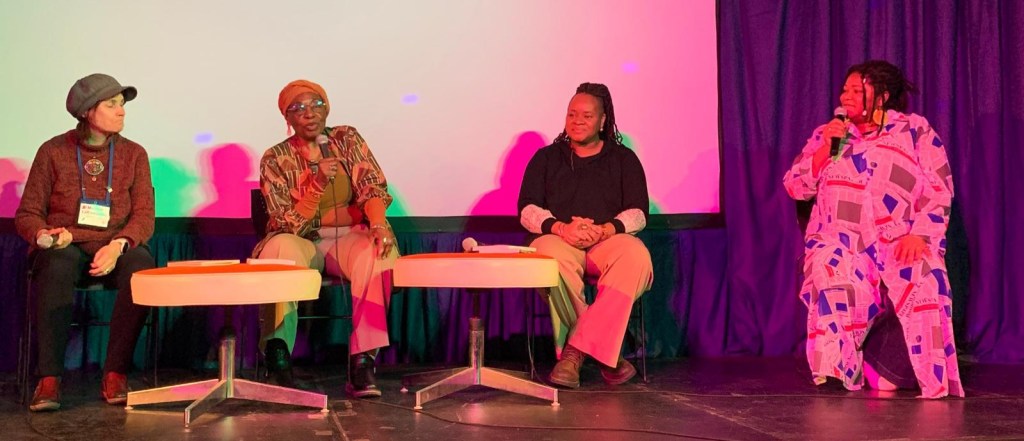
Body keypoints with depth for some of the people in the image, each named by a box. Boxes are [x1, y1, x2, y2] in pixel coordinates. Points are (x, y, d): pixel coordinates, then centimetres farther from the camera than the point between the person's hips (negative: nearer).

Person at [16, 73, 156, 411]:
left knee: (142, 267, -33)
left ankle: (116, 374, -28)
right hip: (64, 246, -1)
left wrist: (119, 245, -19)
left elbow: (144, 217, 1)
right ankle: (49, 379, -33)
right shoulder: (53, 151, 6)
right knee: (56, 267, -37)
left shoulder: (134, 154, 9)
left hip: (115, 247, 1)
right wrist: (43, 235, -16)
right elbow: (27, 214, 8)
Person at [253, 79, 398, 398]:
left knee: (376, 254, -34)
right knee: (280, 249, -37)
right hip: (302, 243, -1)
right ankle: (278, 355, -27)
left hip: (350, 238, 1)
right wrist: (316, 185, -25)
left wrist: (377, 224, -27)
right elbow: (291, 223, -9)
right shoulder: (276, 159, -1)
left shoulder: (348, 139, 4)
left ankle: (362, 362, -34)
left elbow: (373, 189, -6)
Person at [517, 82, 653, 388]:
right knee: (549, 255, -38)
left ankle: (575, 351, -36)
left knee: (636, 256, -35)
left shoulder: (624, 159, 16)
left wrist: (603, 230, -17)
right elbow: (527, 210, 6)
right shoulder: (546, 158, 17)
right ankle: (603, 352, -30)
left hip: (609, 240, 1)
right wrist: (561, 228, -16)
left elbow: (638, 213, 4)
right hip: (560, 239, 0)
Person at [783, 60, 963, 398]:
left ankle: (933, 379, -20)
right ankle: (835, 369, -25)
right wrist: (825, 148, -3)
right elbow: (795, 187, 10)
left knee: (923, 280, -31)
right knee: (829, 270, -32)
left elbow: (939, 191, 2)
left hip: (899, 241, -1)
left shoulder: (915, 131, 9)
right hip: (840, 240, 1)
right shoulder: (826, 135, 17)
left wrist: (919, 234, -14)